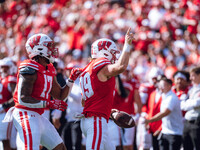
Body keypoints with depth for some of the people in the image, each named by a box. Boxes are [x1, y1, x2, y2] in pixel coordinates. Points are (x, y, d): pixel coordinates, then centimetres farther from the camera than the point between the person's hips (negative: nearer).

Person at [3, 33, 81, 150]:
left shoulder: (49, 70, 13)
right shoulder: (30, 70, -16)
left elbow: (60, 96, 21)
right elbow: (23, 99, -21)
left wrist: (71, 80, 8)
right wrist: (49, 104, -26)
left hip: (37, 116, 10)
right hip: (26, 115, -10)